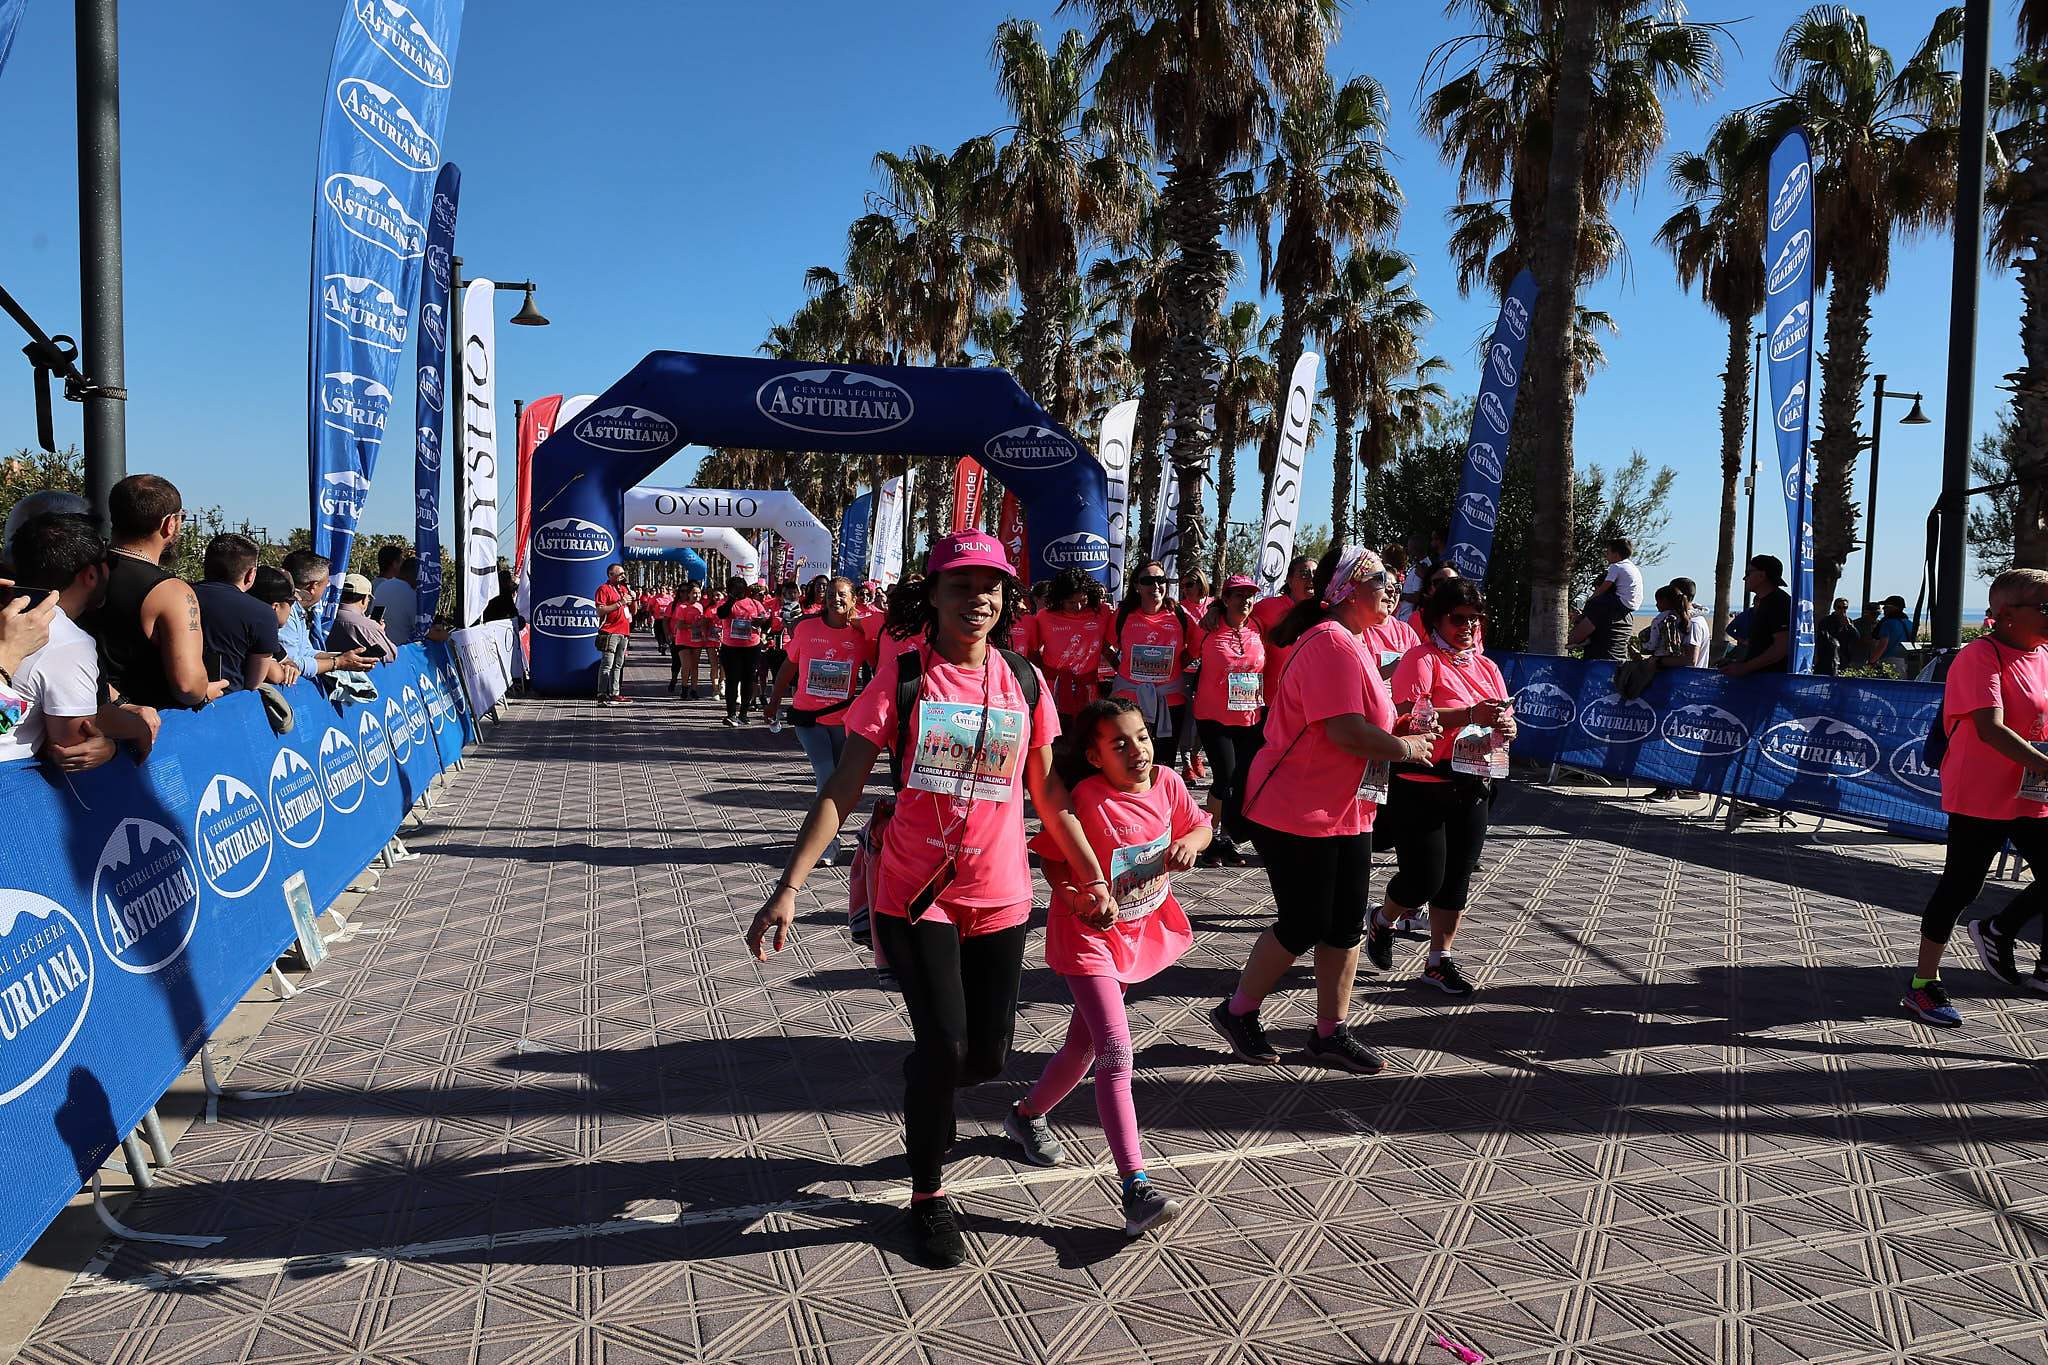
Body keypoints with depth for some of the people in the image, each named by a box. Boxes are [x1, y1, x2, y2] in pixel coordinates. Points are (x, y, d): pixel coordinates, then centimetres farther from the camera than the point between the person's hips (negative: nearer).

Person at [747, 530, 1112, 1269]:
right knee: (944, 1041, -9)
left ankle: (925, 1098, 45)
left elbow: (1048, 791, 11)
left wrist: (1092, 875, 14)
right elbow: (843, 787, -10)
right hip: (915, 893, -3)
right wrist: (789, 887, -17)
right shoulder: (902, 672, -8)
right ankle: (927, 1192, 18)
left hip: (999, 896, 3)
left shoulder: (1024, 680, 1)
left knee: (989, 1053, 8)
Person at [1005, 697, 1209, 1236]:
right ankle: (1136, 1188, -17)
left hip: (1142, 928, 6)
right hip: (1089, 932, -6)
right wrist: (1080, 900, -30)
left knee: (1084, 1044, 19)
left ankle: (1028, 1115, 45)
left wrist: (1189, 843, -13)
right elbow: (1053, 858, -15)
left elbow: (1199, 824, 9)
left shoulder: (1166, 782, -8)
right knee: (1116, 1051, -17)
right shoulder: (1086, 799, -24)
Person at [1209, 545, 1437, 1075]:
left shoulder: (1348, 644, 14)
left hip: (1345, 813, 10)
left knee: (1346, 924, 11)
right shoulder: (1331, 644, -20)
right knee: (1304, 926, 1)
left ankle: (1330, 1033, 22)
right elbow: (1346, 732, -27)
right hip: (1299, 814, -10)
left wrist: (1405, 732, 6)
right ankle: (1237, 1012, 19)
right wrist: (1406, 748, -11)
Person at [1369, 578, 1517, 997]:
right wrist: (1471, 715, -28)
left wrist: (1505, 727, -9)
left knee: (1457, 878, 8)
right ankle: (1382, 924, 24)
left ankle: (1439, 960, 21)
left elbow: (1506, 726, 16)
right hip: (1422, 788, -7)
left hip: (1472, 789, 7)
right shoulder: (1421, 659, -8)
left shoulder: (1487, 667, 15)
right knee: (1425, 878, -5)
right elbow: (1407, 716, -22)